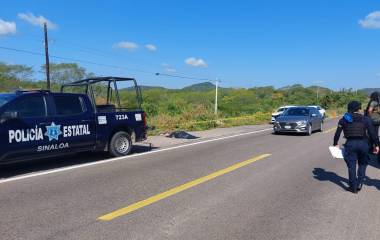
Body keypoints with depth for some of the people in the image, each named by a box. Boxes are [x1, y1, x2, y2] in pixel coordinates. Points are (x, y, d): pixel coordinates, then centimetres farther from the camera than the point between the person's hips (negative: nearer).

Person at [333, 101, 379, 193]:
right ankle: (359, 184, 18)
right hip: (363, 143, 0)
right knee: (362, 164, 20)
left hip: (350, 144, 0)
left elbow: (337, 133, 8)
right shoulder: (365, 119, 4)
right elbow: (372, 133, -2)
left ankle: (353, 187, 12)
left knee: (351, 165, 7)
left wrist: (335, 144, 18)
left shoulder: (344, 120, 7)